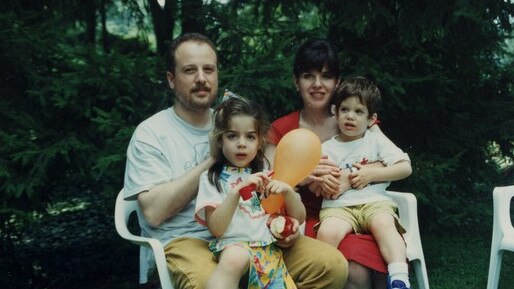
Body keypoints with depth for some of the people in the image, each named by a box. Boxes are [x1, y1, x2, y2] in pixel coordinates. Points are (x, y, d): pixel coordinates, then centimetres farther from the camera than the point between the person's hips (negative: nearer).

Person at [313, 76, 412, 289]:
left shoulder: (376, 141, 13)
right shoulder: (327, 149, 16)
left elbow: (405, 167, 6)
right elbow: (312, 187, 15)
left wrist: (372, 174, -4)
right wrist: (321, 180, -9)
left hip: (374, 201, -1)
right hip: (338, 206, 1)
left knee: (384, 224, -35)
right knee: (327, 232, -32)